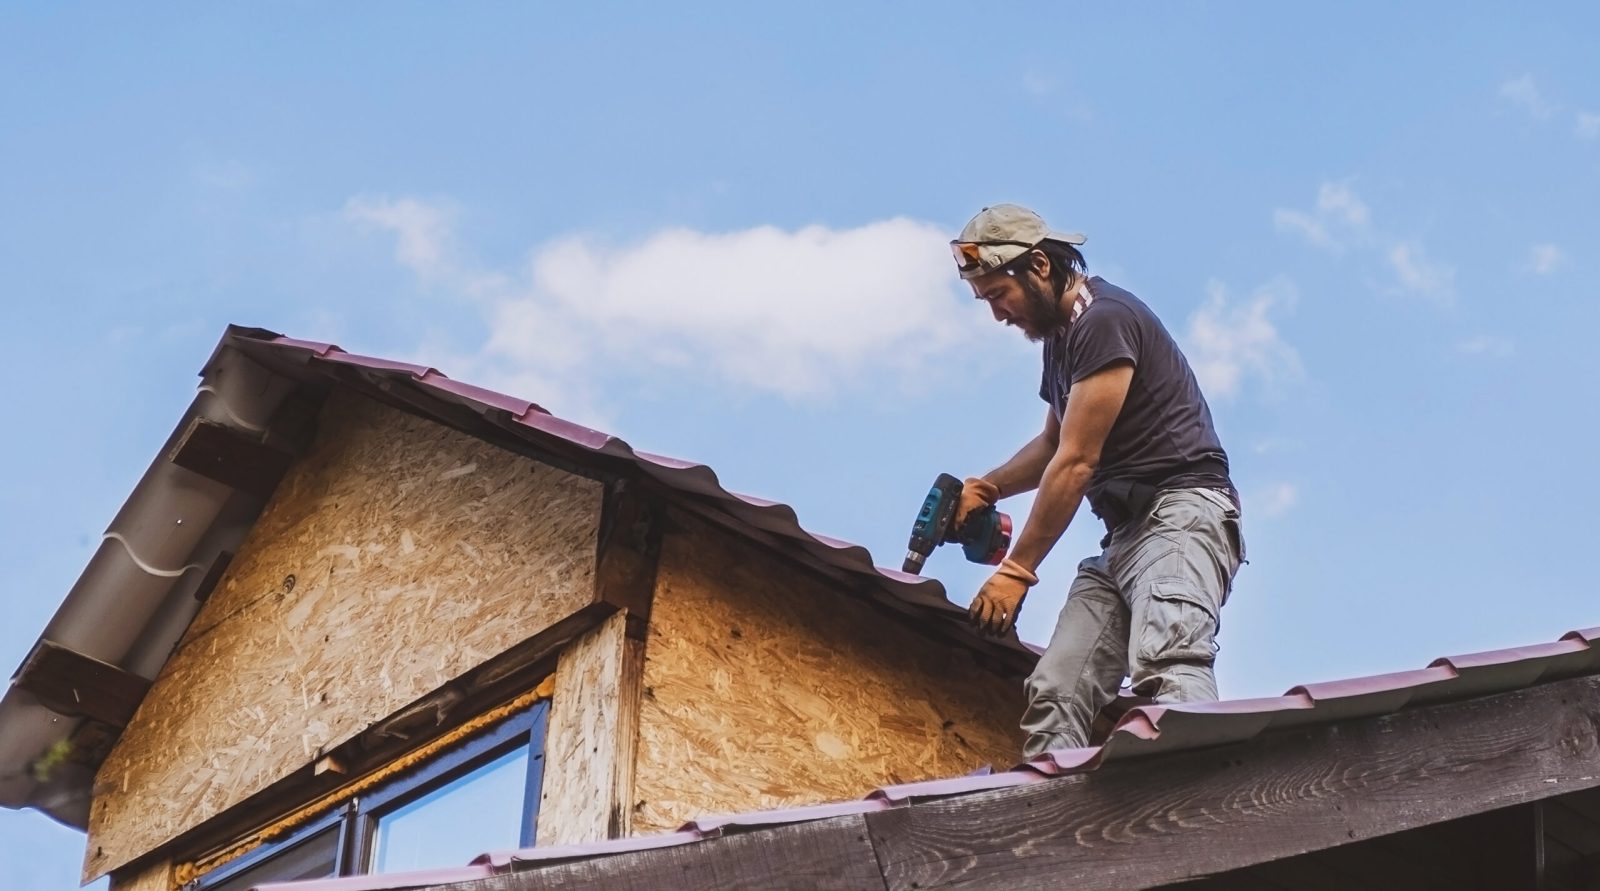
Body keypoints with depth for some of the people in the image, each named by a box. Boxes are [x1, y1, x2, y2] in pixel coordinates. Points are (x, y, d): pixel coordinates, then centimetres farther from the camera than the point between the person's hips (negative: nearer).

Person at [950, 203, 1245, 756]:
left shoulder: (1105, 321, -9)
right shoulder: (1061, 335, 22)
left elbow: (1077, 462, -12)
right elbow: (1053, 444, 35)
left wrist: (1016, 569, -8)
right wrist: (988, 488, 15)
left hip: (1182, 510, -9)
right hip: (1122, 534, 9)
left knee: (1165, 664, -33)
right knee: (1057, 689, -8)